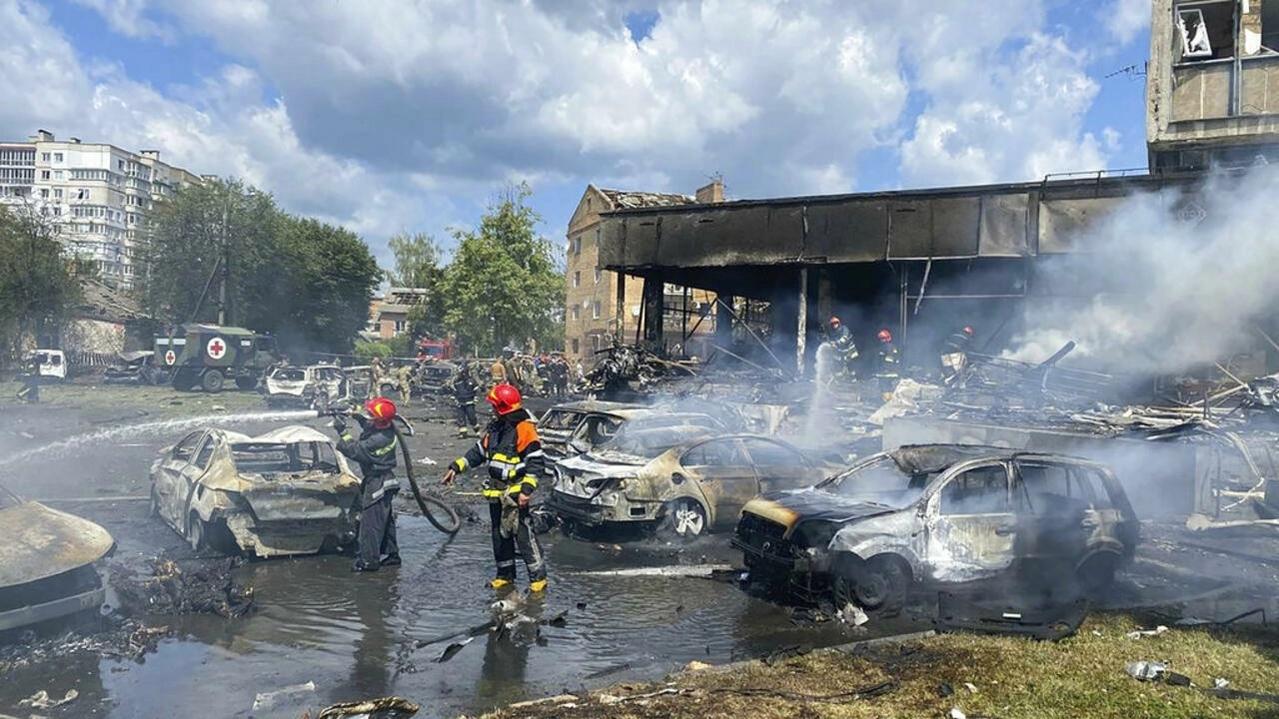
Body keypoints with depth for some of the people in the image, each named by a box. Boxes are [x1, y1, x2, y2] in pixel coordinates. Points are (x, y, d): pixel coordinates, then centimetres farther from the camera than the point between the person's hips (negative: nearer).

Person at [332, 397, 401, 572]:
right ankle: (390, 555, 27)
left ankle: (368, 561, 5)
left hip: (377, 484, -10)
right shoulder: (385, 429, -2)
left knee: (370, 522, -2)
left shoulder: (379, 440, -30)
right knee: (386, 520, 18)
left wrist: (343, 431, -21)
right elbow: (366, 423, 17)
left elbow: (356, 451, -25)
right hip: (385, 482, 10)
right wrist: (355, 414, 1)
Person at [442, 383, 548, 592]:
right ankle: (505, 575, 27)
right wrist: (456, 467, 11)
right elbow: (479, 451, 20)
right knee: (500, 534, 15)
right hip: (495, 491, 8)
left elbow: (537, 461, -17)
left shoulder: (524, 429, -15)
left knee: (523, 534, -9)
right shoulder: (495, 427, 11)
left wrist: (527, 489, -24)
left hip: (514, 492, -8)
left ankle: (538, 577, -2)